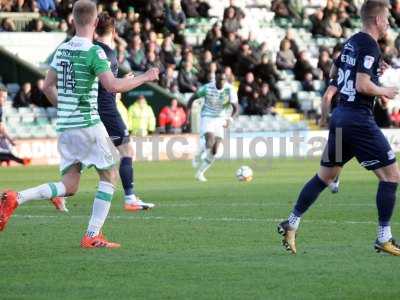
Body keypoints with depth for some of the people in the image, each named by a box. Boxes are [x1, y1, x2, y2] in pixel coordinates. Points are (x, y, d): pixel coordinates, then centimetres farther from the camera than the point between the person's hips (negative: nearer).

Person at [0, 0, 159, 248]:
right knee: (109, 177, 8)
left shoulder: (61, 50, 9)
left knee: (69, 186, 10)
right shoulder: (94, 52, -12)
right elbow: (112, 86, -21)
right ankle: (93, 236, 2)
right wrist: (144, 78, -9)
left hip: (64, 126, 7)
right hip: (88, 124, -7)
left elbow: (48, 87, 16)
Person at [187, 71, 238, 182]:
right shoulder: (207, 88, -14)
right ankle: (198, 157, 3)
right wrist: (188, 112, -10)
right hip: (207, 118, -2)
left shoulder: (230, 90, -12)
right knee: (210, 141, -28)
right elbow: (192, 98, 0)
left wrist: (230, 119, -33)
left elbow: (235, 108, -14)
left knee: (214, 151, -4)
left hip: (220, 119, 3)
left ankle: (200, 173, 12)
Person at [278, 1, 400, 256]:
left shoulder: (352, 42, 12)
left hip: (340, 115, 9)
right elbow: (362, 85, -22)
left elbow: (334, 71, 26)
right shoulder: (370, 46, -14)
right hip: (359, 119, -9)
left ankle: (291, 225, 18)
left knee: (325, 176, 17)